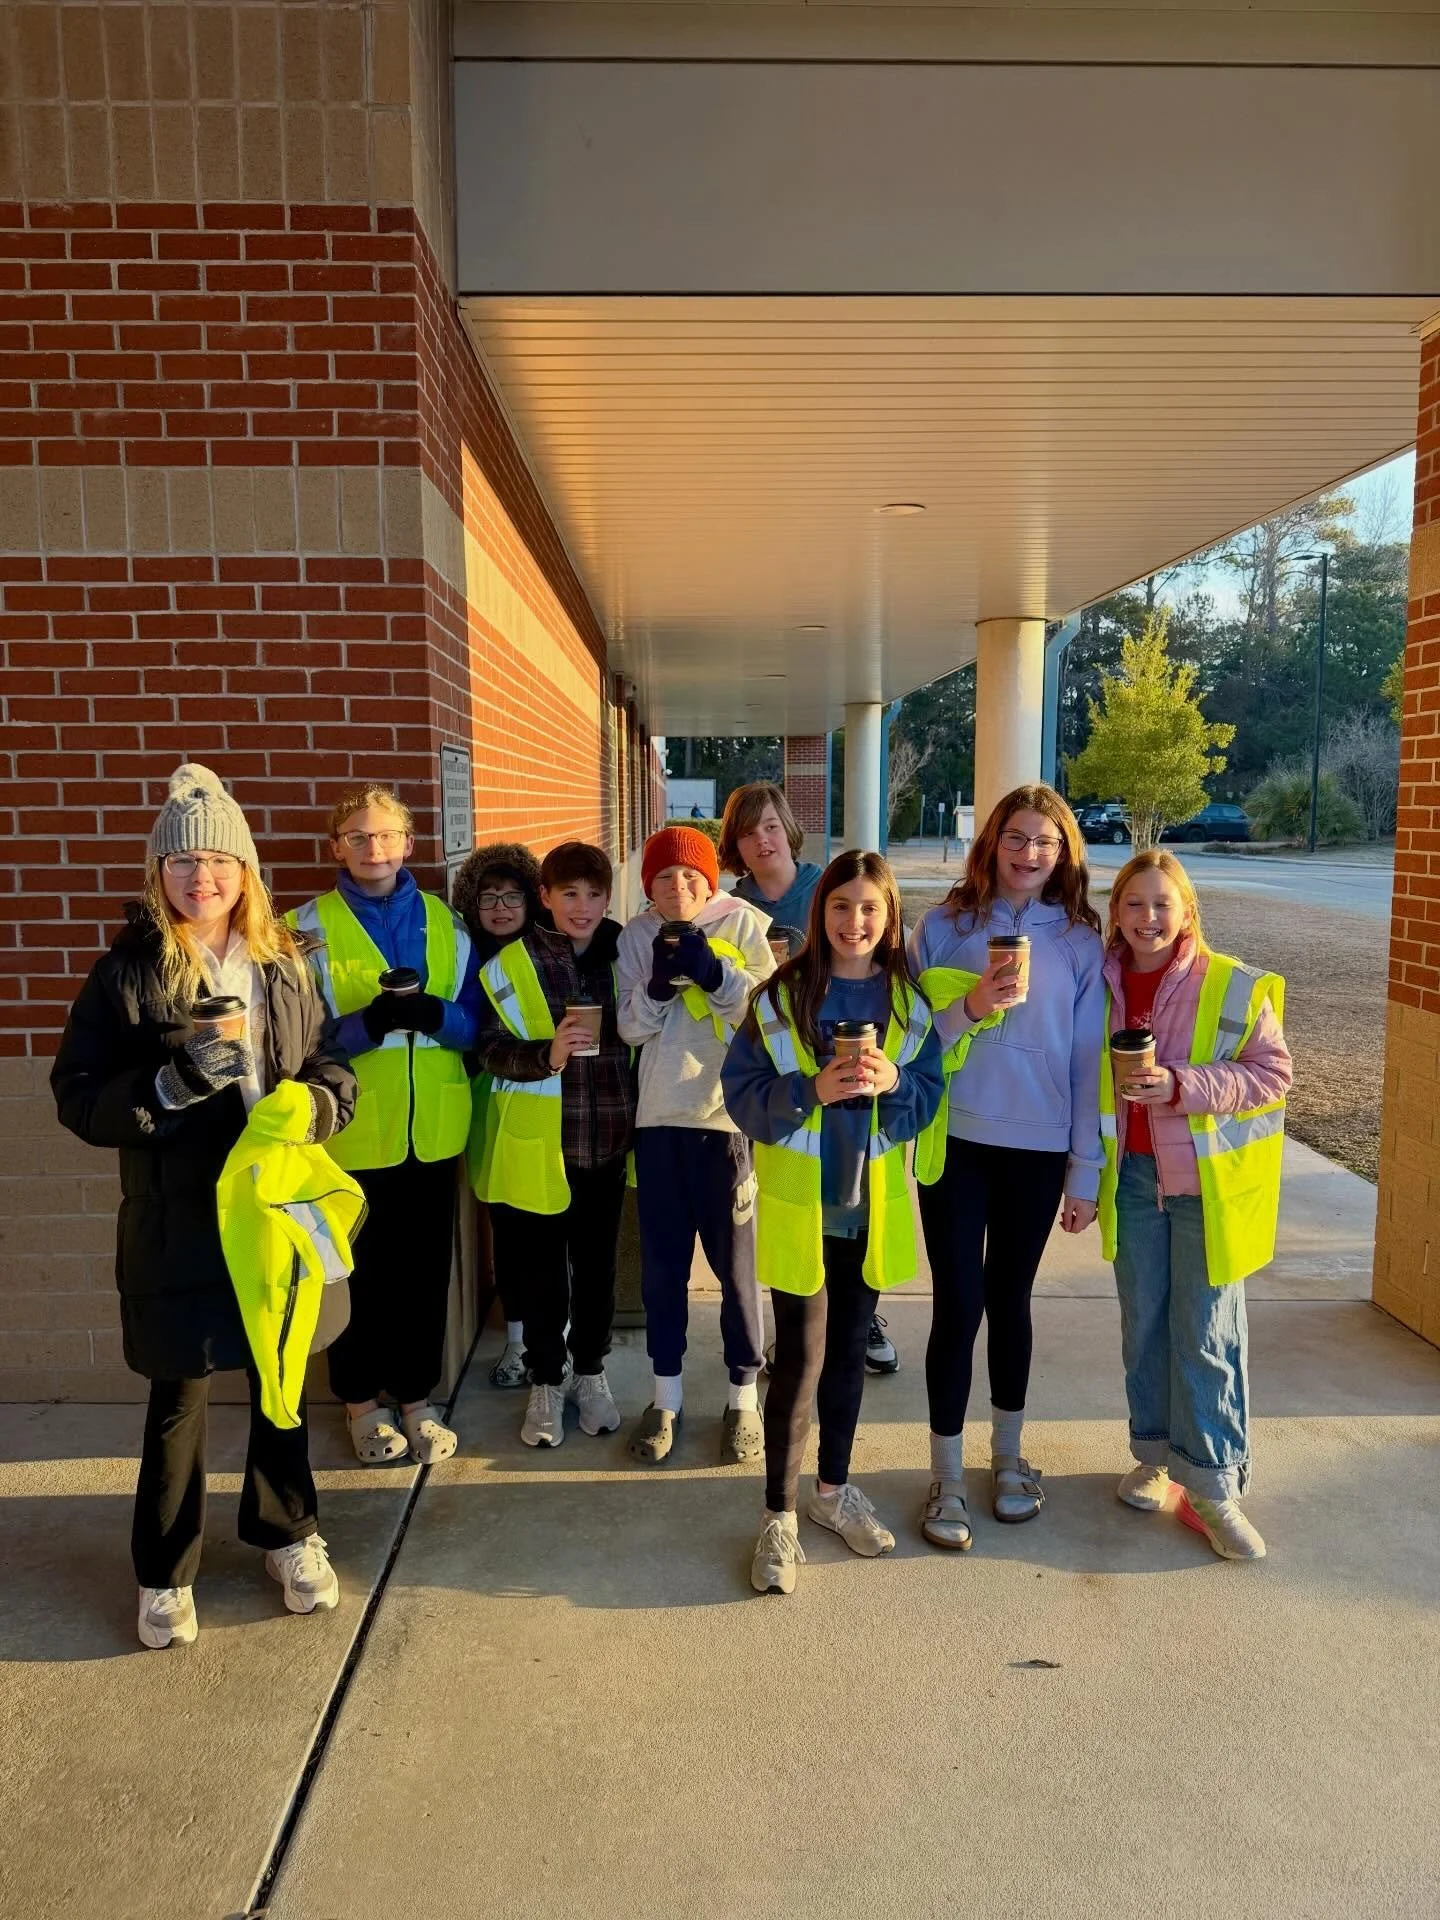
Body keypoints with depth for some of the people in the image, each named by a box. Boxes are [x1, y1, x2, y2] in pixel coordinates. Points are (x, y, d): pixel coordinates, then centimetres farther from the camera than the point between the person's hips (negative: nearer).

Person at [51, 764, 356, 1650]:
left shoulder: (284, 962, 2)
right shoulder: (129, 969, -6)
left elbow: (335, 1067, 5)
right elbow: (78, 1096, -8)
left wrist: (311, 1104, -16)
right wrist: (168, 1085, -24)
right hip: (177, 1219, -3)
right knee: (180, 1394, 9)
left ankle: (291, 1533, 39)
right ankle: (167, 1573, 30)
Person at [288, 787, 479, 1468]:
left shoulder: (446, 924, 6)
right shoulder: (308, 927, -3)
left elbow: (473, 1025, 3)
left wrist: (430, 1012, -18)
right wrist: (370, 1022, -25)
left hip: (432, 1130, 2)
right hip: (350, 1133, -2)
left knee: (423, 1271, 11)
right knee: (357, 1274, 9)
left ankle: (417, 1399, 28)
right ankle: (362, 1402, 28)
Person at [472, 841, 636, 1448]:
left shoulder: (622, 955, 3)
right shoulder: (513, 963, -5)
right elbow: (490, 1048, -9)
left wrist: (637, 1121, 8)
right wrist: (547, 1053, -27)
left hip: (606, 1140, 3)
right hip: (538, 1144, -2)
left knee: (596, 1262, 14)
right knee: (543, 1268, 8)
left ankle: (589, 1370, 32)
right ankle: (546, 1381, 26)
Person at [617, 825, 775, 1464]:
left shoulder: (744, 923, -3)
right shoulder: (637, 935, 5)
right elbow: (630, 1028, 1)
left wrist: (715, 974, -22)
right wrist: (656, 985, -17)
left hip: (729, 1116, -2)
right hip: (660, 1117, 3)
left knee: (736, 1262, 8)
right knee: (662, 1263, 11)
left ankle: (744, 1395, 25)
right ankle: (666, 1393, 28)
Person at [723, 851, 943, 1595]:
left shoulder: (909, 1001, 1)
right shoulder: (779, 996, -7)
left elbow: (930, 1095, 1)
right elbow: (742, 1094, -10)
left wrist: (892, 1082, -19)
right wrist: (813, 1089, -25)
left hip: (872, 1204, 3)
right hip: (798, 1204, -3)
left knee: (849, 1349, 16)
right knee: (801, 1359, -1)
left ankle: (833, 1488, 35)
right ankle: (779, 1515, 15)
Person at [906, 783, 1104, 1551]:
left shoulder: (1079, 941, -1)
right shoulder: (943, 925, -2)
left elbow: (1089, 1060, 0)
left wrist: (1086, 1173, 0)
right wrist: (971, 1008, -21)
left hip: (1039, 1150, 1)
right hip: (956, 1142, -1)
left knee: (1010, 1301, 15)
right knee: (957, 1306, 2)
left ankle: (1008, 1457, 36)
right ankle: (946, 1481, 18)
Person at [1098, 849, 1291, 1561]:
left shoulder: (1234, 987, -10)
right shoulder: (1103, 984, 3)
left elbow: (1271, 1073, -9)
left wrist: (1183, 1085, -22)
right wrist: (1097, 1143, 10)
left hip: (1211, 1181, -4)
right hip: (1133, 1175, 4)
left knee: (1205, 1334, 0)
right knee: (1142, 1324, 13)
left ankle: (1213, 1483, 14)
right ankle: (1157, 1456, 29)